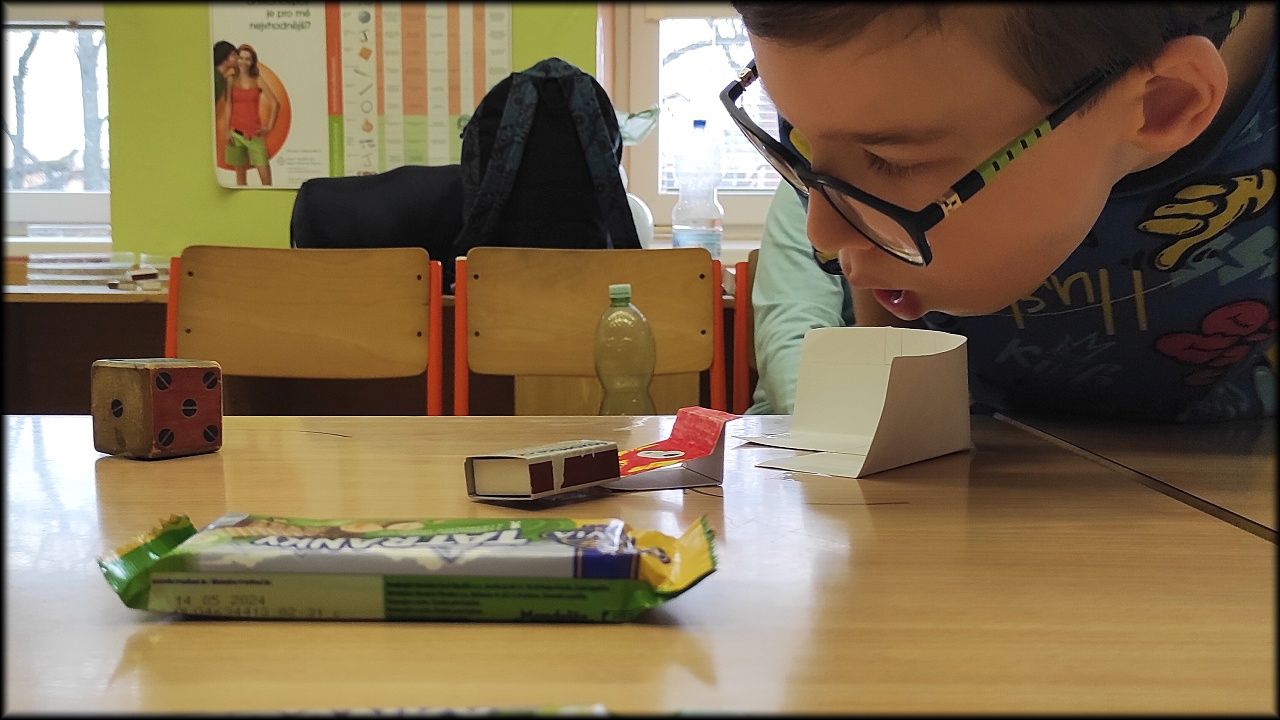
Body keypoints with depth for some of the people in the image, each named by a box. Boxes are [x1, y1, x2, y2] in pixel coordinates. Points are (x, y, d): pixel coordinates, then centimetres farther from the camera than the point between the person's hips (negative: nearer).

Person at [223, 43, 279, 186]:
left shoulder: (257, 81, 4)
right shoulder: (231, 81, 4)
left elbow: (275, 103, 5)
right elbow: (227, 105, 1)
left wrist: (269, 126, -2)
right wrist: (227, 130, -5)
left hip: (254, 133, 0)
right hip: (236, 132, 0)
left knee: (265, 173, -10)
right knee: (240, 173, 5)